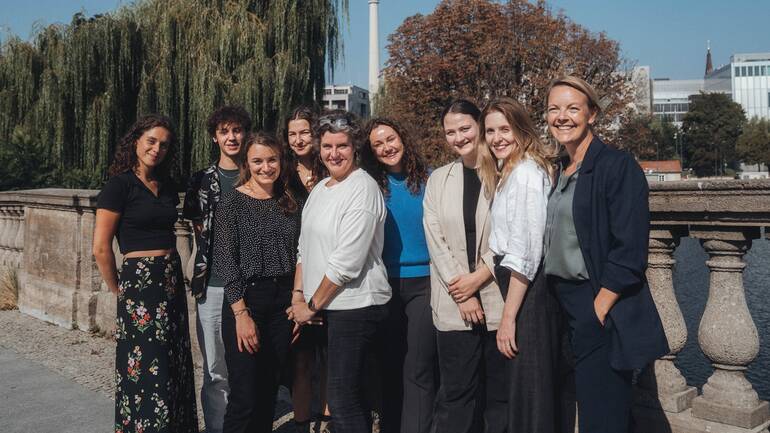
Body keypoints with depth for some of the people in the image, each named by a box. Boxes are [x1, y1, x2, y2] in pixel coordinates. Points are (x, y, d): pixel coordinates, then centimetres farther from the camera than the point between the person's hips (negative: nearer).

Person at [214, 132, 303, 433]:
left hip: (283, 302, 4)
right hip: (246, 298, -4)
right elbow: (226, 260, -9)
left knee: (268, 394, 12)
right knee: (245, 397, -3)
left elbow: (298, 255, 12)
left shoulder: (292, 203, 9)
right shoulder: (232, 202, -5)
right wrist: (241, 313, -16)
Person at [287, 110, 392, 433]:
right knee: (349, 395, 18)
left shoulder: (362, 189, -14)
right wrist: (298, 297, 5)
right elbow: (305, 247, 16)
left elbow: (346, 262, -18)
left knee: (343, 400, -3)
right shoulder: (319, 189, 12)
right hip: (325, 307, 8)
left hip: (355, 306, -8)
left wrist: (312, 305, -10)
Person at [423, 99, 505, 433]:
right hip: (454, 305, 2)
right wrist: (462, 294, -6)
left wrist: (478, 277, -11)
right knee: (456, 393, 7)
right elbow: (435, 240, 3)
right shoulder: (438, 179, 11)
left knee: (502, 393, 7)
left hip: (499, 299, -2)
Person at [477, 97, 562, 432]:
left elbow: (525, 252, -20)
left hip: (529, 291, -10)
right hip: (520, 286, 10)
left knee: (527, 388, -1)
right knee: (532, 385, 18)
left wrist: (508, 317, -19)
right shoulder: (508, 172, 17)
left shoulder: (525, 172, -15)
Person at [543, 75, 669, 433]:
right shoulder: (558, 172, 12)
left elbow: (630, 251, -16)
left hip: (604, 313, -7)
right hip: (563, 306, 7)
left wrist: (598, 309, -17)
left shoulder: (618, 166, -10)